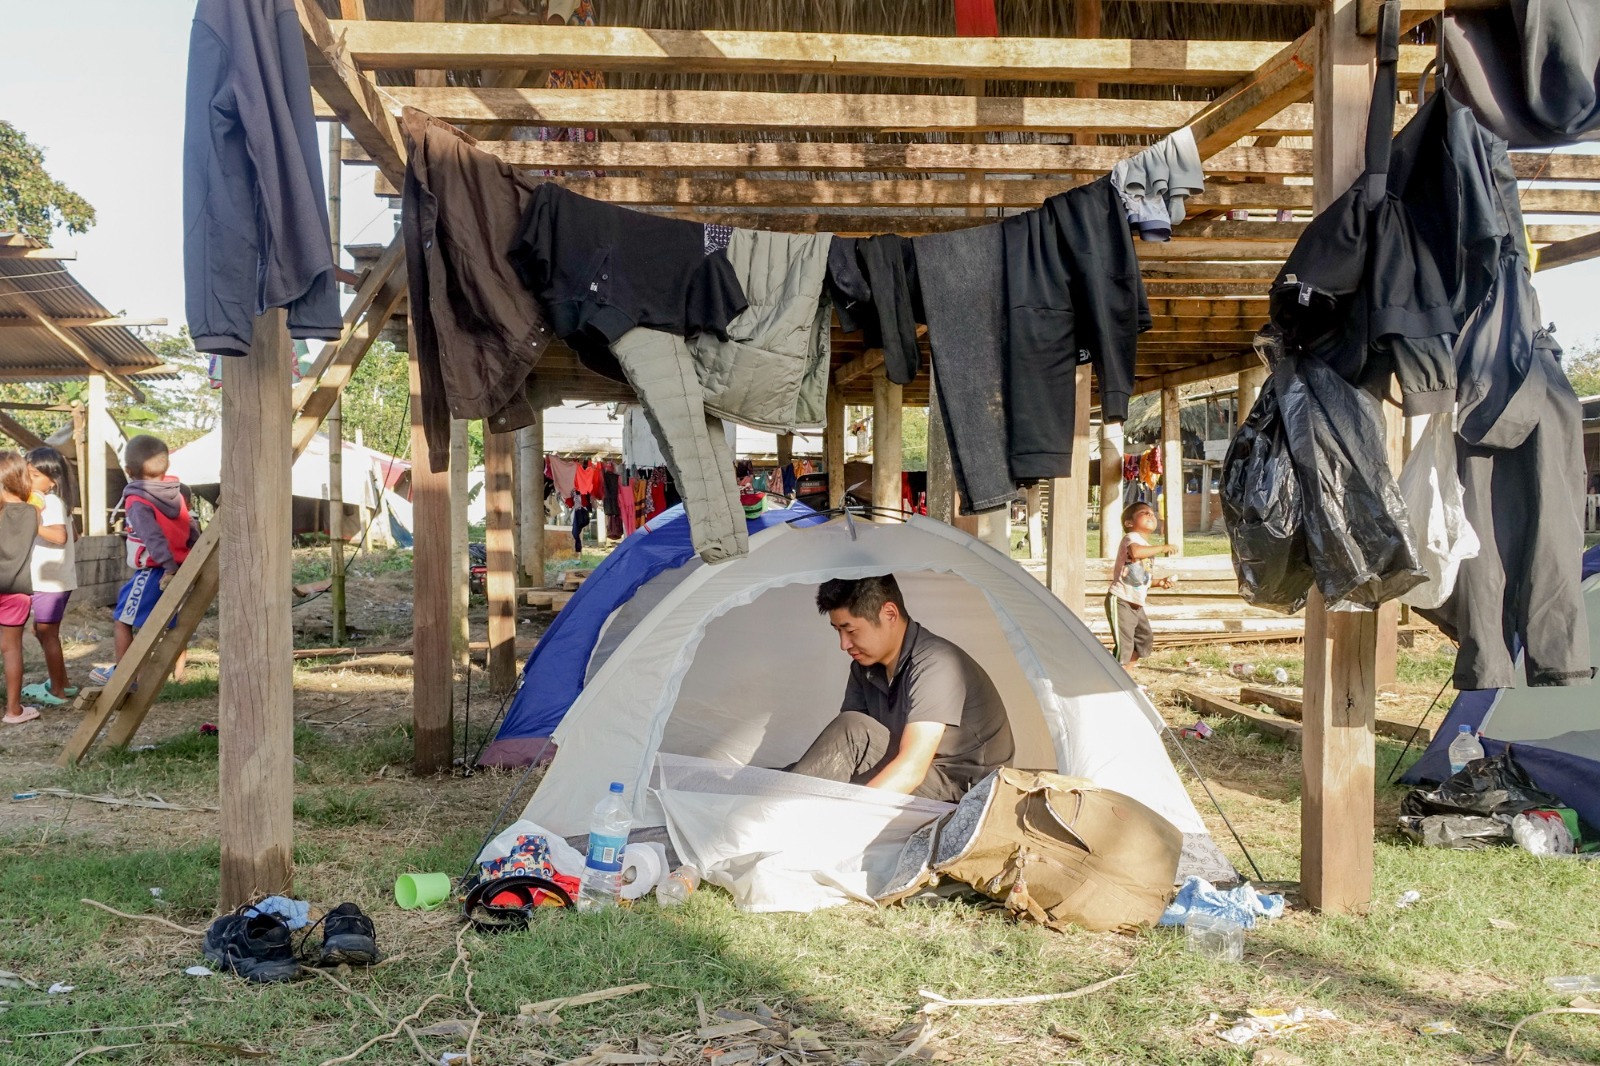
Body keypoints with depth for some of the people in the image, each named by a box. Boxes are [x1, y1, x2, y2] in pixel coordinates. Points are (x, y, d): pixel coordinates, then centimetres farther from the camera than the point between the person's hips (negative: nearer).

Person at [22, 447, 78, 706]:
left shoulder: (50, 502, -16)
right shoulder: (56, 501, 13)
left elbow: (60, 536, -33)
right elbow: (73, 536, 20)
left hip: (50, 582, -10)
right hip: (50, 580, 10)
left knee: (47, 634, -2)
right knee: (42, 630, 19)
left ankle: (57, 692, 5)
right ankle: (60, 682, 27)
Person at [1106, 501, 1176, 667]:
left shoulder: (1147, 548, 18)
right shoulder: (1131, 537, -11)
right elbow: (1136, 551, -38)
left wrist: (1158, 583, 10)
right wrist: (1162, 548, -29)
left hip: (1136, 605, 10)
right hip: (1120, 601, -10)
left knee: (1145, 639, 18)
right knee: (1124, 645, -12)